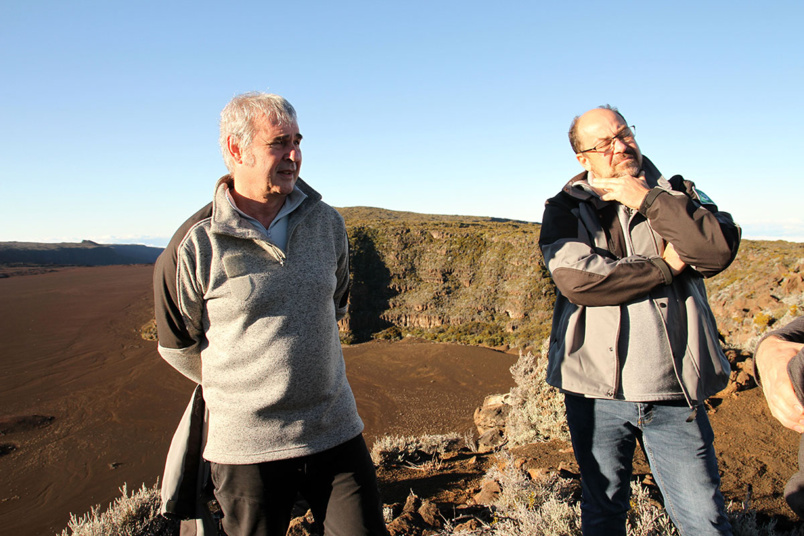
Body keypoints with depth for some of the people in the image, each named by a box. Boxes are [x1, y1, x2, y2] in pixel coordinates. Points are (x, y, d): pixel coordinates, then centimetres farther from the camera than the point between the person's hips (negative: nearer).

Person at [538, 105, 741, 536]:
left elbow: (719, 250, -10)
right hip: (595, 390, -1)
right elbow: (577, 279, -16)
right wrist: (665, 268, -9)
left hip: (674, 391, 1)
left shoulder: (676, 195, 9)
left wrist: (647, 201, -12)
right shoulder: (565, 210, 2)